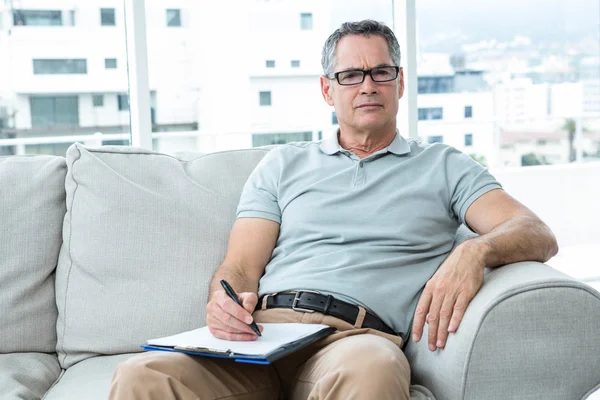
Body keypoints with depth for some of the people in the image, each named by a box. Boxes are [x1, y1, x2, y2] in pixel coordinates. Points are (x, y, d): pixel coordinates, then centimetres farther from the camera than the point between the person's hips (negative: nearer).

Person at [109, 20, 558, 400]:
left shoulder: (443, 166, 21)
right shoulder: (283, 164, 25)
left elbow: (538, 235, 10)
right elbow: (239, 269, 17)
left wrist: (475, 250, -15)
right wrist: (225, 302, -10)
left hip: (356, 335, -2)